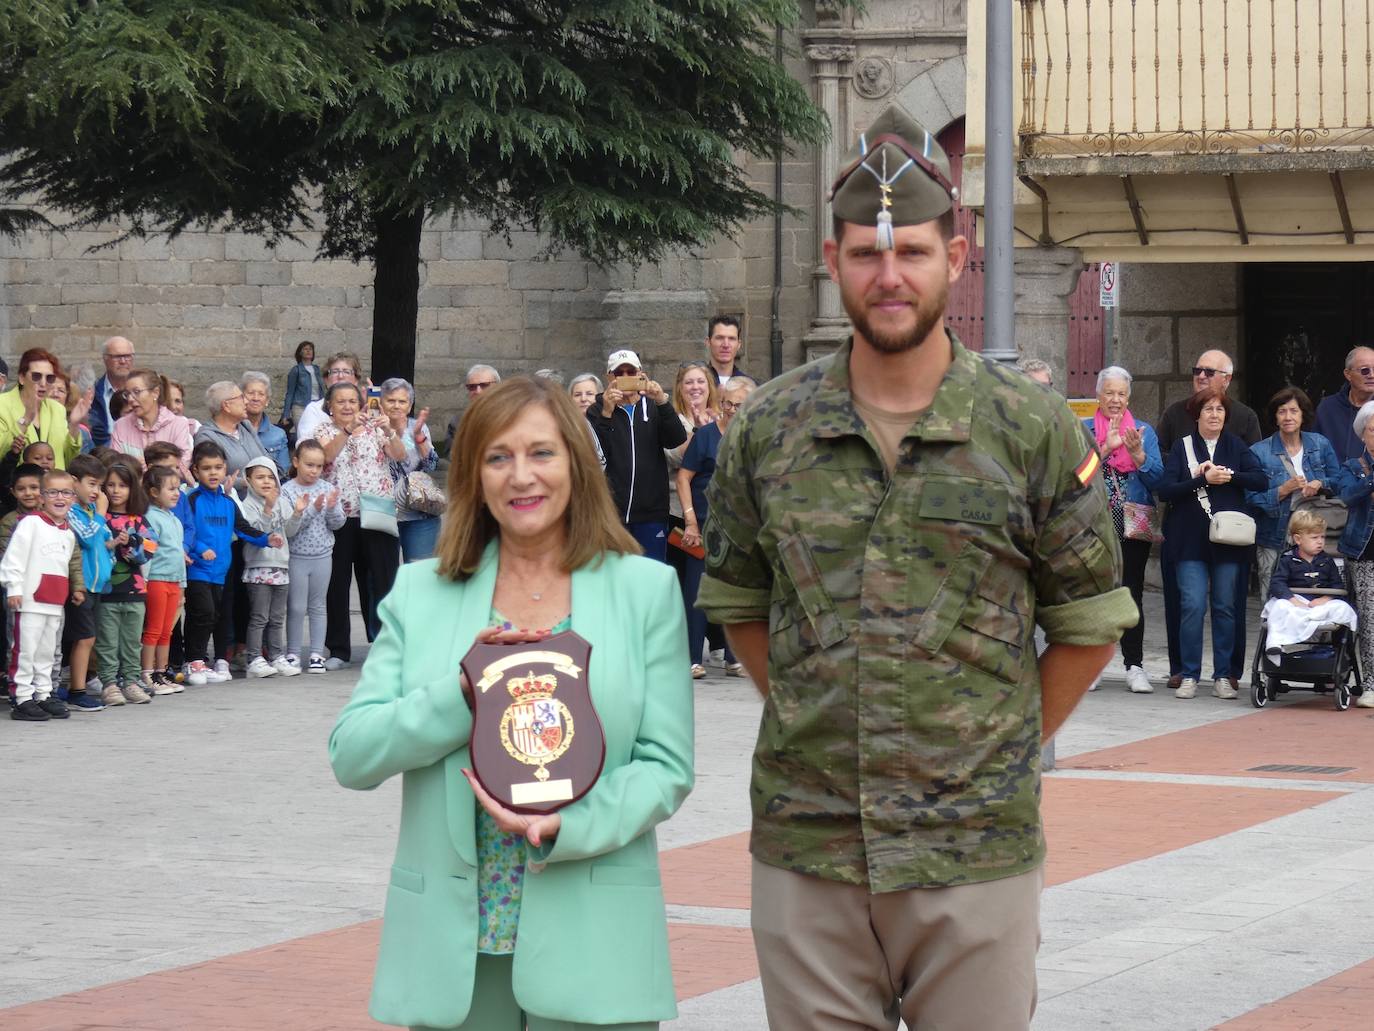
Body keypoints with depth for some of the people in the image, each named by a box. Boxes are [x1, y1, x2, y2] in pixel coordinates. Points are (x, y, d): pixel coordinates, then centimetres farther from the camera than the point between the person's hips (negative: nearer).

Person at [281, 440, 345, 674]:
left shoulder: (327, 488, 2)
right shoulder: (287, 490, -9)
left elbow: (337, 523, 1)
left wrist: (332, 508, -18)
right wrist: (312, 510, -25)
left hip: (322, 555, 3)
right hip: (296, 556, -3)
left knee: (318, 606, 9)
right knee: (296, 607, 2)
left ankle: (317, 654, 14)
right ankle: (293, 653, 12)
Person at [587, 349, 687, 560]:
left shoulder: (653, 408, 13)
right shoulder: (597, 412, 7)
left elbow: (678, 440, -5)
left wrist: (662, 402, -18)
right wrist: (606, 414, -19)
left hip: (651, 513, 2)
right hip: (611, 510, -2)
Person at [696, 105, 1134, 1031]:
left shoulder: (1034, 431, -1)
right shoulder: (769, 430, 5)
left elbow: (1089, 627, 6)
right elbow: (738, 605, 17)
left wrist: (1006, 752, 4)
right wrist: (813, 722, 9)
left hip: (978, 853, -2)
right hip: (805, 850, 2)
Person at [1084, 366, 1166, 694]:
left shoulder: (1144, 430, 9)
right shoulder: (1084, 430, 7)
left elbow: (1157, 478, 0)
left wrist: (1137, 452, -16)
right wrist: (1106, 447, -19)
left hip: (1133, 528, 0)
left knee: (1132, 594, -2)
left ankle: (1134, 665, 1)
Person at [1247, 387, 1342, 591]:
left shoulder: (1320, 445, 7)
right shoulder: (1259, 452, -3)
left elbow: (1338, 481, 13)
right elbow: (1252, 498, -6)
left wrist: (1320, 484, -8)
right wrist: (1283, 490, -19)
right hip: (1274, 541, -2)